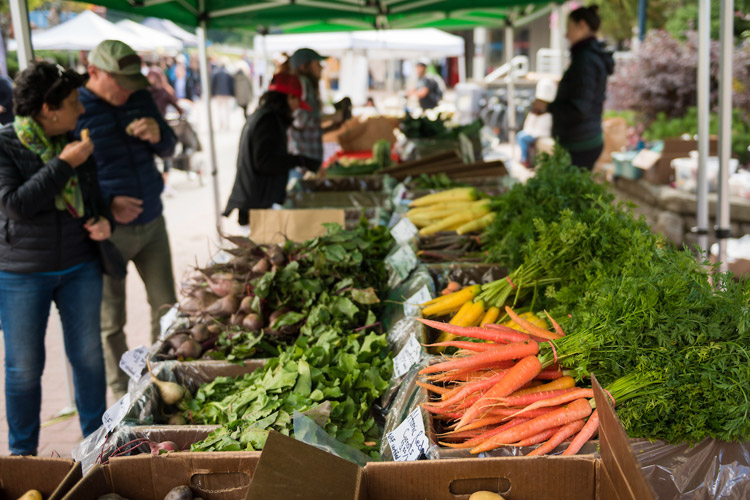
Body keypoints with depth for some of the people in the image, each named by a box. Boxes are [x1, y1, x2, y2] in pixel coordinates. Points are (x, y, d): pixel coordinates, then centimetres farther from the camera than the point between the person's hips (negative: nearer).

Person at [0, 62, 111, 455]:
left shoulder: (76, 142, 5)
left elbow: (93, 193, 17)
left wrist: (103, 220, -4)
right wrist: (64, 164, -22)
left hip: (80, 267, 5)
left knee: (88, 355, 11)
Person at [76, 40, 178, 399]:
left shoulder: (139, 98, 5)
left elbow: (169, 150, 14)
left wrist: (158, 135, -10)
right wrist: (106, 203, -21)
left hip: (151, 222, 5)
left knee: (166, 307, 11)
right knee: (111, 322, 5)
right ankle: (124, 394, 20)